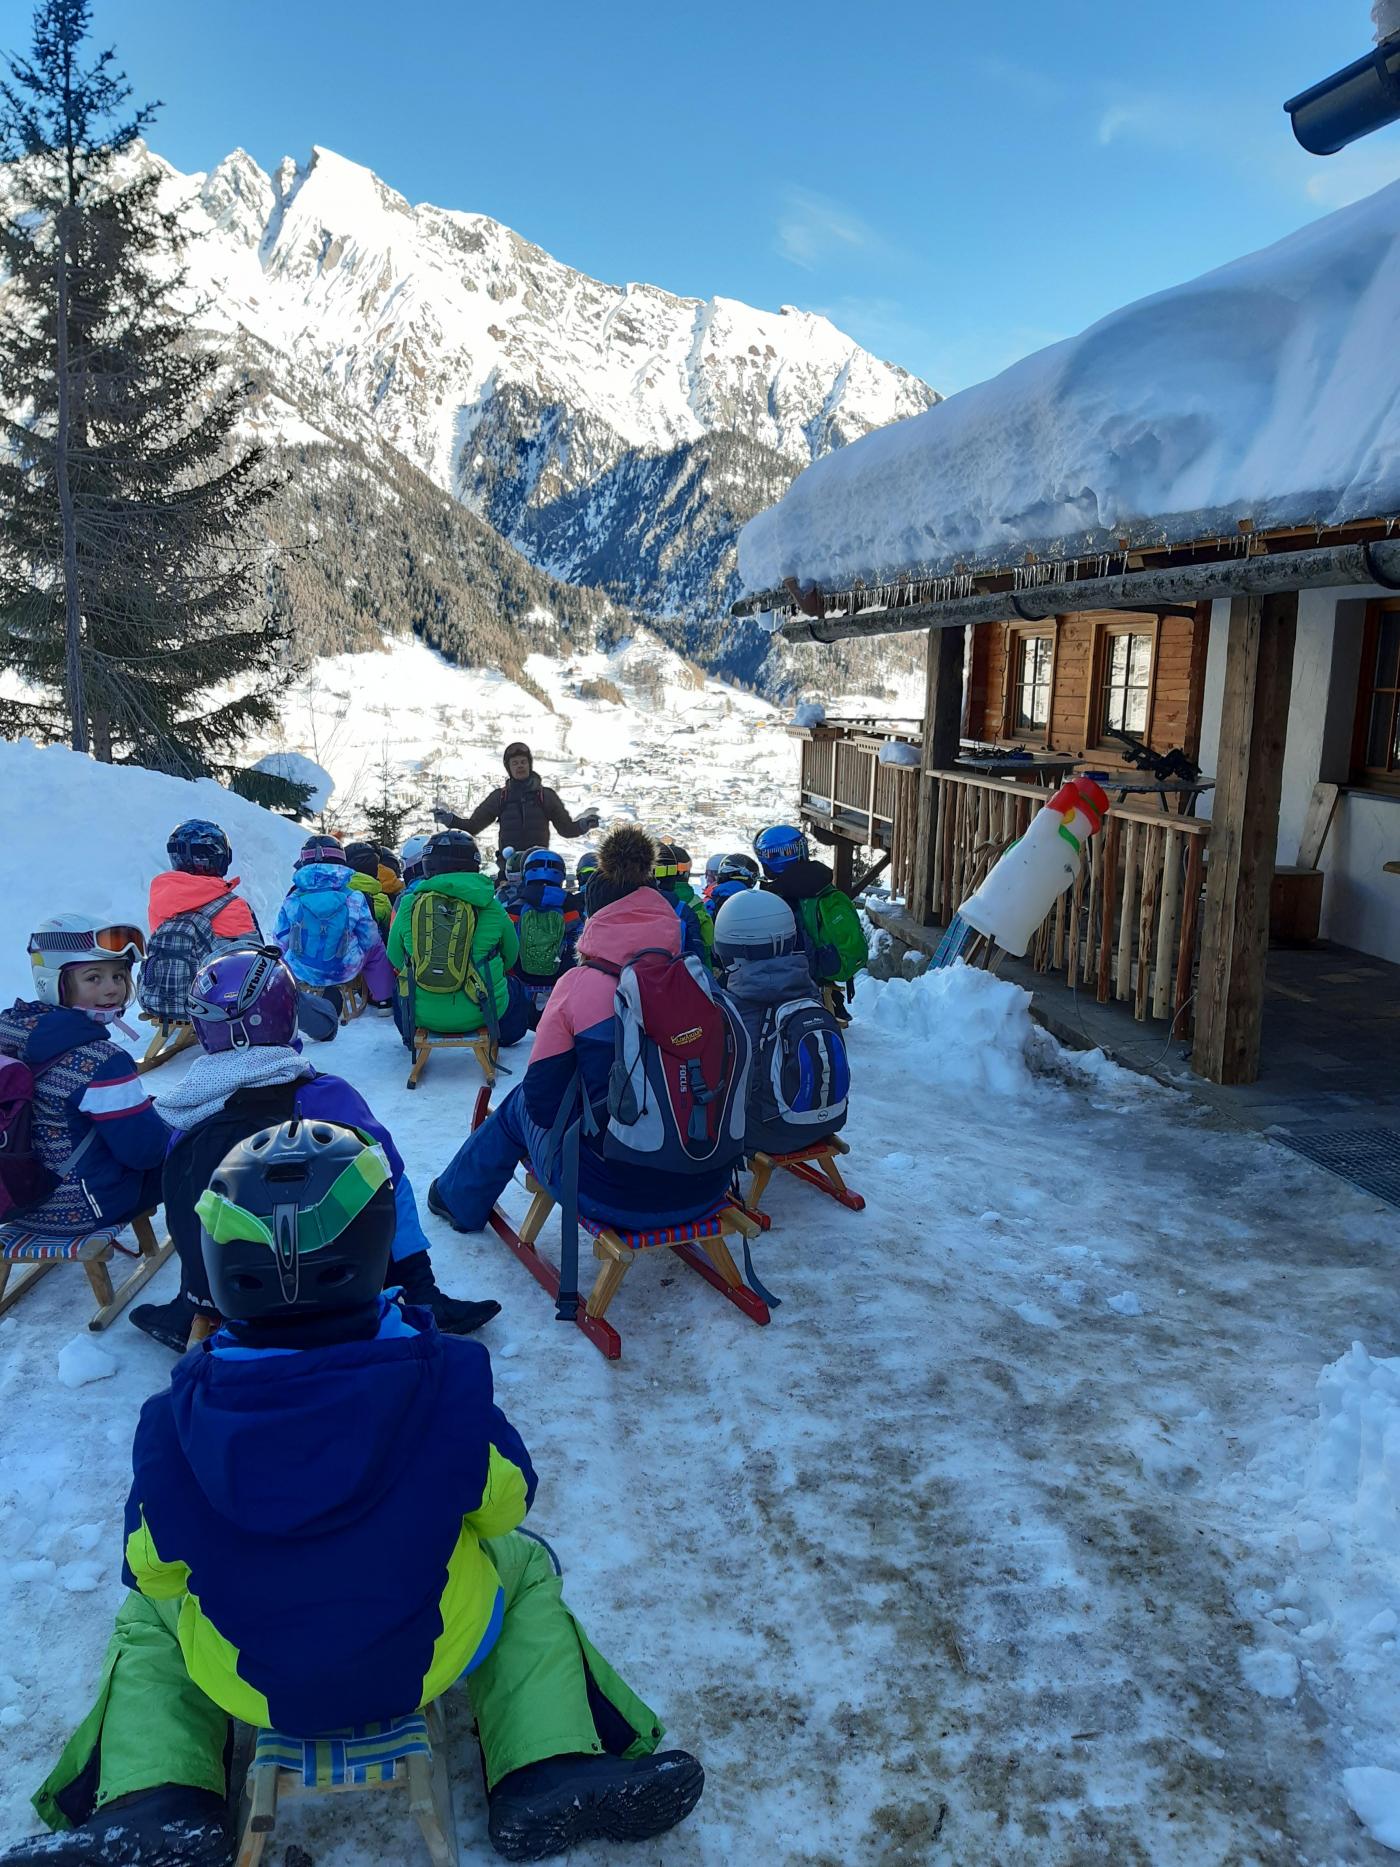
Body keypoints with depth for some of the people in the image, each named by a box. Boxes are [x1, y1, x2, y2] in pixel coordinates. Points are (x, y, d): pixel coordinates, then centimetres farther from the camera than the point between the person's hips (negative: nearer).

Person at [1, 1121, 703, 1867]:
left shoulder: (176, 1416, -22)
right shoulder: (443, 1379, -25)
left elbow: (152, 1571, -5)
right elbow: (504, 1501, -7)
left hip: (250, 1682, 2)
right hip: (430, 1661, -1)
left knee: (145, 1618, 30)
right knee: (525, 1565, 25)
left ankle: (152, 1799, 5)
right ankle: (547, 1772, 6)